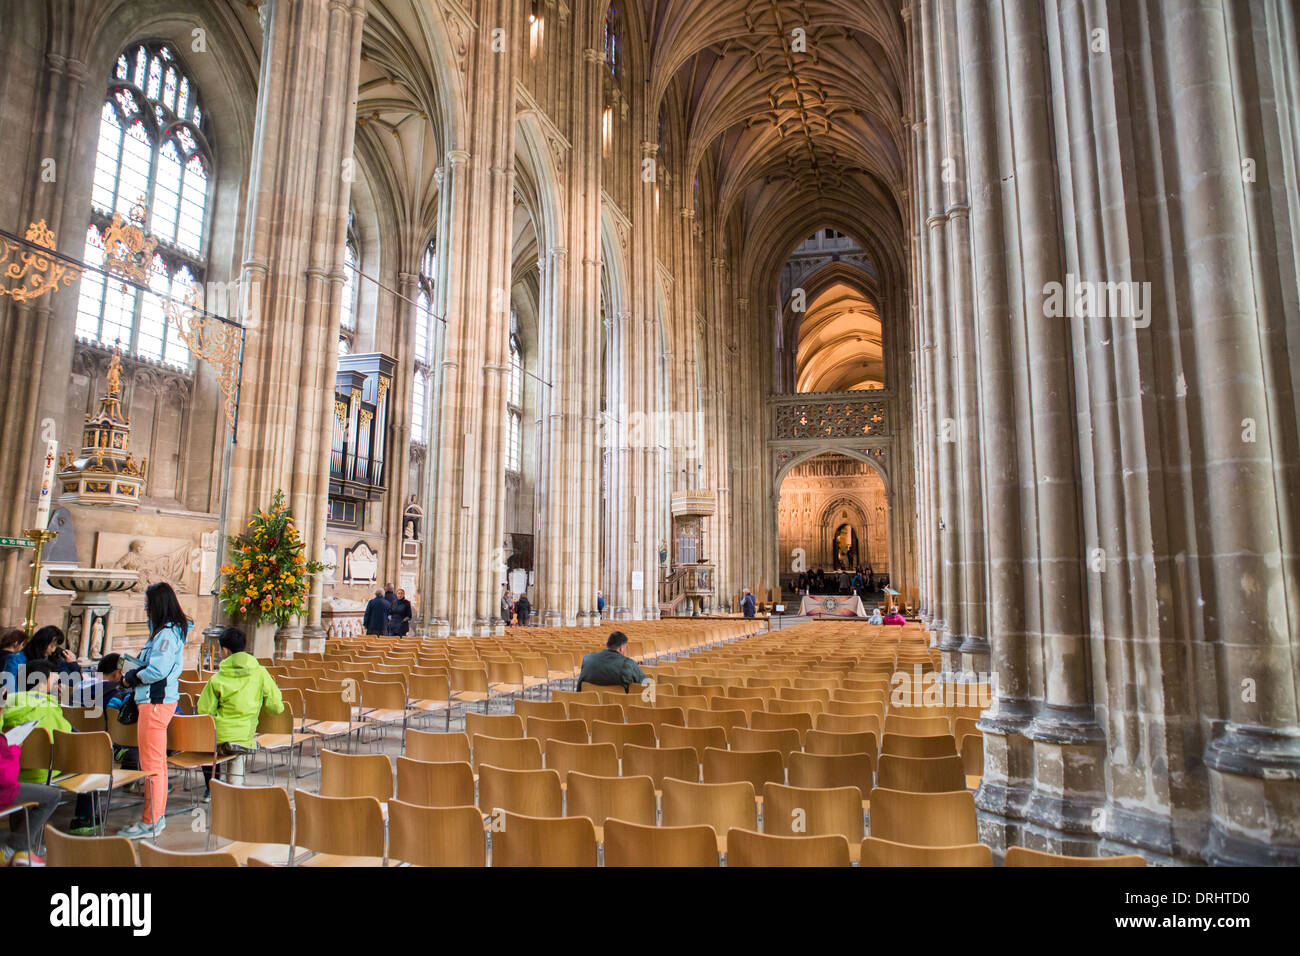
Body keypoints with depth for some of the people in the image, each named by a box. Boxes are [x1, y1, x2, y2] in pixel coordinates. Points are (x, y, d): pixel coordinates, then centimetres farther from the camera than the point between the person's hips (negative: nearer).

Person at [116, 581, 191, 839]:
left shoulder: (167, 633, -17)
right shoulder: (164, 630, 15)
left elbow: (158, 670, -24)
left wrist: (132, 678, -8)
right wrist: (132, 673, 6)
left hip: (157, 703, -11)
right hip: (156, 701, 11)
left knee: (151, 764, -3)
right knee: (157, 762, 18)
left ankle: (150, 823, 5)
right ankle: (157, 815, 28)